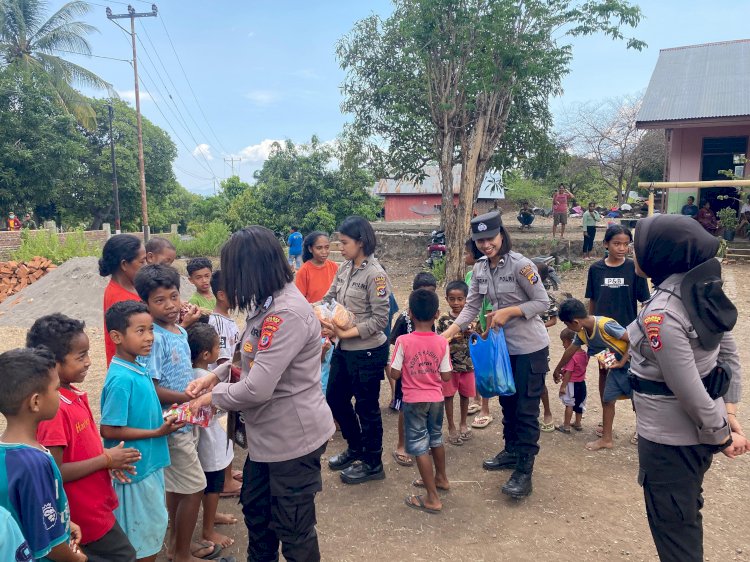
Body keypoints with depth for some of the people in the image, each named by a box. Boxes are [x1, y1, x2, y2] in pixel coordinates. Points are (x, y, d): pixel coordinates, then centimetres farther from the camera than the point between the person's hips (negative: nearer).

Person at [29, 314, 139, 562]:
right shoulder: (53, 409, -27)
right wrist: (106, 460, -19)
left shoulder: (75, 394, 0)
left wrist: (110, 457, -2)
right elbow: (55, 472, -26)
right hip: (85, 513, -8)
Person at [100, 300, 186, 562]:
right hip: (135, 469, -8)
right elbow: (109, 430, -23)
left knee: (154, 527, 23)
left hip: (149, 463, 9)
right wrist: (158, 432, -21)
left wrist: (164, 418, 1)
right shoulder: (121, 379, -25)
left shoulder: (137, 368, 2)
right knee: (143, 541, 8)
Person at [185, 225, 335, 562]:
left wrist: (214, 396, -12)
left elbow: (257, 389, -30)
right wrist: (216, 374, 4)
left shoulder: (288, 313, -29)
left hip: (293, 438, -10)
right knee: (255, 508, 27)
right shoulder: (268, 304, 6)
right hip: (268, 434, 10)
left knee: (293, 528, 9)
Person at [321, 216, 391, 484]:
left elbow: (380, 319, -20)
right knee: (335, 398, 20)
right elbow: (329, 298, 6)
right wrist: (325, 321, -14)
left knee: (366, 407, 7)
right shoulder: (345, 268, 3)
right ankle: (355, 448, 42)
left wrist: (345, 333, -22)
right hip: (343, 349, 8)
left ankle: (373, 464, 28)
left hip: (368, 351, -8)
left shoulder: (375, 275, -18)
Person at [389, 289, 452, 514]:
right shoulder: (442, 342, -9)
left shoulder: (403, 341, -17)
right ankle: (440, 478, 44)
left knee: (420, 446, 5)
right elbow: (446, 376, -5)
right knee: (436, 439, 25)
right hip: (436, 399, 4)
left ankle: (432, 498, 8)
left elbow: (394, 374, -13)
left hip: (414, 401, -4)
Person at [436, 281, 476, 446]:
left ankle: (463, 424, 34)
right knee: (449, 395, 8)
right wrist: (451, 338, -21)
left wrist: (470, 332, -17)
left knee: (465, 394, 14)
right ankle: (451, 428, 23)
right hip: (449, 364, -2)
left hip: (468, 364, 2)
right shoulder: (443, 320, -7)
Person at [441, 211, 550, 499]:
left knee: (526, 409, 0)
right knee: (507, 402, 20)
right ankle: (511, 451, 39)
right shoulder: (480, 268, 0)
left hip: (530, 347, -7)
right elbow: (471, 307, -2)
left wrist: (509, 311, -25)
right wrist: (450, 332, -15)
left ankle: (524, 472, 9)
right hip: (503, 346, 7)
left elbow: (543, 302, -15)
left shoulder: (520, 265, -20)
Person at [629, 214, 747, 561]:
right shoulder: (703, 292, -2)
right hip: (696, 430, 8)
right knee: (687, 515, 28)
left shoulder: (661, 314, -29)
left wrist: (720, 435, -10)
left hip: (669, 438, -8)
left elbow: (689, 391, -25)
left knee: (673, 532, 12)